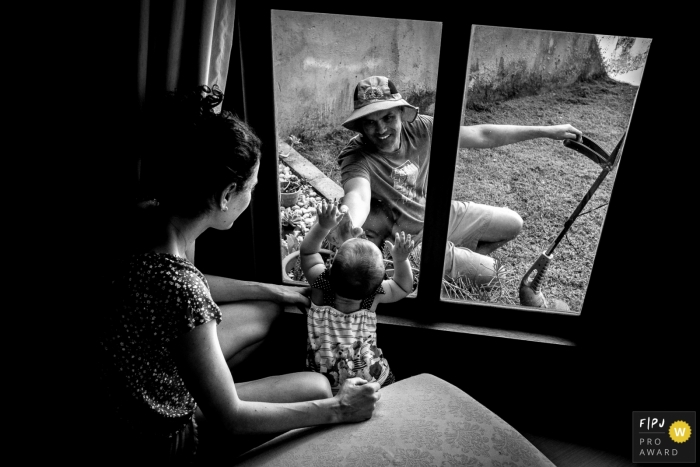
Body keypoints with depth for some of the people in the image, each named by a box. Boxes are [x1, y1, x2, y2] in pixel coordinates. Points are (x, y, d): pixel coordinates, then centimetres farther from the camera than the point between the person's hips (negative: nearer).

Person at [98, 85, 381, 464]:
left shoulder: (152, 220, -14)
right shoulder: (180, 290, -40)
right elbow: (229, 419, -27)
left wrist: (276, 291, 13)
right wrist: (337, 410, -17)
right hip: (166, 436, -7)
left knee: (267, 310, 17)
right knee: (317, 387, 2)